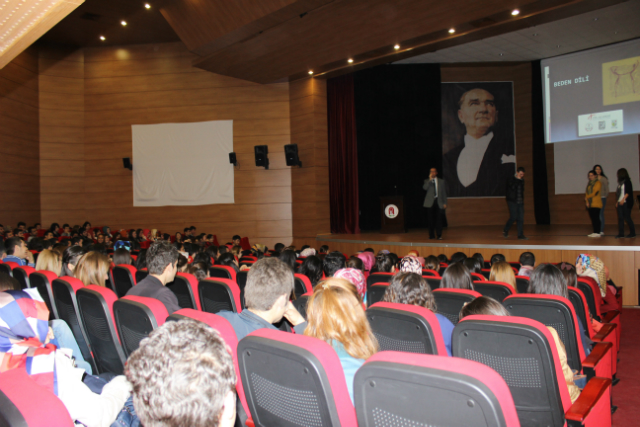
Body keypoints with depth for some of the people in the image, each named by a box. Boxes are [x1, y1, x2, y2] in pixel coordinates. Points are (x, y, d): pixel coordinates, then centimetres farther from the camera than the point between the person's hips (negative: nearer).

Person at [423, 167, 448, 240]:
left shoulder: (441, 181, 12)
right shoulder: (427, 181, 9)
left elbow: (444, 193, 12)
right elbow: (424, 188, -13)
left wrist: (444, 203, 6)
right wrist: (430, 179, -16)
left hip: (439, 202, 0)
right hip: (430, 202, 0)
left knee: (439, 219, -6)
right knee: (431, 219, 0)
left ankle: (439, 235, -1)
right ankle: (431, 235, 9)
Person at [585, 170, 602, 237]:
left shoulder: (598, 183, -4)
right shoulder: (589, 184, 18)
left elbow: (595, 193, -12)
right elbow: (586, 193, 14)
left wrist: (587, 197, -1)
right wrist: (587, 201, 1)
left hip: (596, 204, -7)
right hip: (590, 204, 7)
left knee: (596, 218, -9)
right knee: (592, 218, 6)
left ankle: (597, 232, -9)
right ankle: (594, 232, 10)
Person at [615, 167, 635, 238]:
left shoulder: (627, 181, -5)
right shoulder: (620, 182, 17)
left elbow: (628, 192, -14)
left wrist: (623, 199, -20)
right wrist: (617, 202, 14)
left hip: (626, 203, -8)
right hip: (620, 203, 8)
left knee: (627, 217, -5)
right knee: (620, 218, 3)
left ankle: (632, 233, 6)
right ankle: (621, 234, 3)